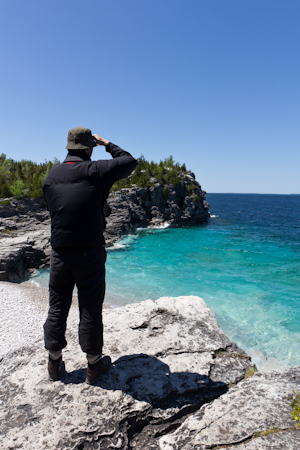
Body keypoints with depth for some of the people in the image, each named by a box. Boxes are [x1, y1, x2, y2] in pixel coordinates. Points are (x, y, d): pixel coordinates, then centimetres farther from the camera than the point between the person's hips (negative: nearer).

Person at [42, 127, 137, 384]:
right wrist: (107, 144, 13)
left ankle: (54, 362, 31)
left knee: (57, 307, 16)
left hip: (60, 252, 5)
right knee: (90, 309, 7)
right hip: (90, 252, -4)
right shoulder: (94, 171, -11)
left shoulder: (52, 175, 5)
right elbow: (130, 162, 2)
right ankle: (94, 365, 22)